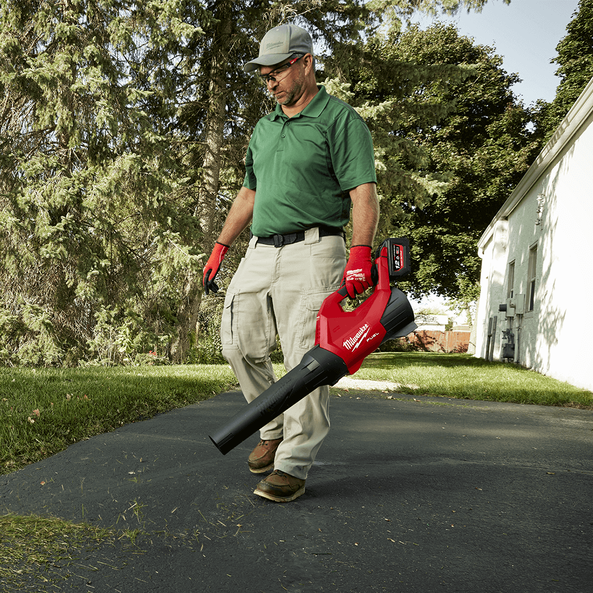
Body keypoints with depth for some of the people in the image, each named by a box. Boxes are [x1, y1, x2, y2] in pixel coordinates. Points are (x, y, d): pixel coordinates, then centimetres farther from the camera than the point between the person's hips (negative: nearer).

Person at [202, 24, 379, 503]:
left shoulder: (340, 119, -2)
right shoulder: (263, 129, 21)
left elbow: (364, 194, -11)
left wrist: (360, 253, -25)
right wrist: (220, 248, 23)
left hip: (312, 252, -7)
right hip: (260, 252, 8)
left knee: (306, 359, -9)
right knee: (239, 344, 6)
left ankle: (293, 466, -3)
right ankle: (274, 430, 25)